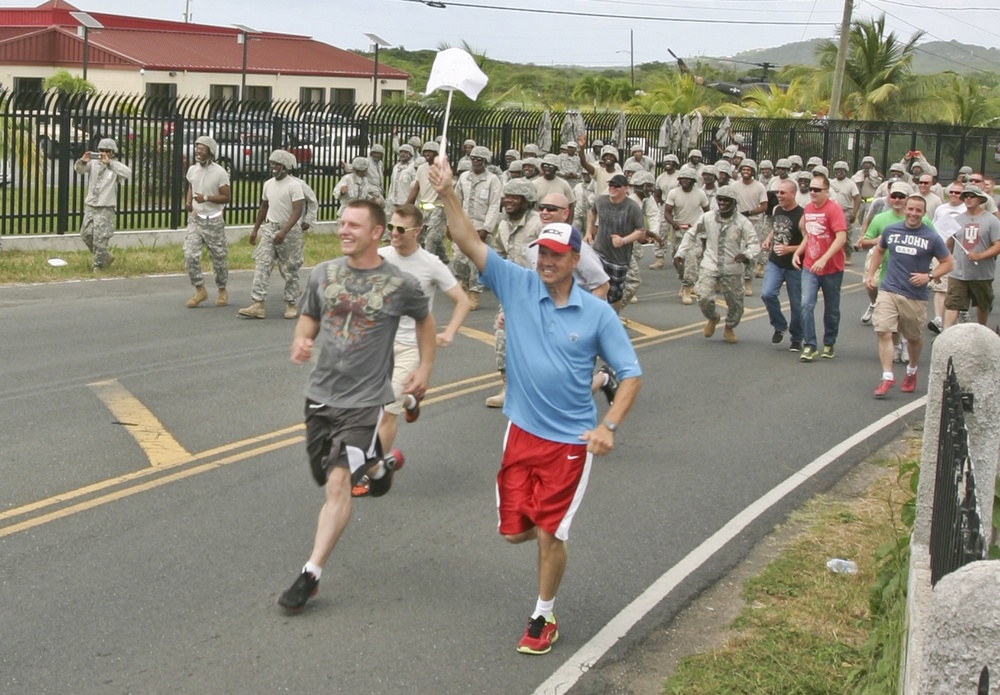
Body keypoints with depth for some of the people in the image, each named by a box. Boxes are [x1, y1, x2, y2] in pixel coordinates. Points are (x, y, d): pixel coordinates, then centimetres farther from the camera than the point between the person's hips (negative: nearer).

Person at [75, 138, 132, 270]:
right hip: (90, 206, 5)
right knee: (86, 234, 9)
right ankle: (105, 257, 26)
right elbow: (78, 169, -6)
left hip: (106, 208, -5)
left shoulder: (115, 166, -7)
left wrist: (109, 163, -34)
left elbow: (128, 174, -26)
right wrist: (83, 161, -30)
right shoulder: (93, 163, 4)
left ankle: (98, 264, 9)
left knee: (100, 238, -5)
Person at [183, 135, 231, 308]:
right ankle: (200, 290, 5)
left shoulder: (220, 173, -12)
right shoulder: (192, 169, 4)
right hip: (195, 219, 4)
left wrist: (206, 198, -22)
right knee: (190, 255, -9)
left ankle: (222, 290, 27)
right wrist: (189, 202, 2)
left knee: (218, 258, 7)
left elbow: (227, 197, -11)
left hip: (214, 221, -4)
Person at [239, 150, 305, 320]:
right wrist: (255, 229, 17)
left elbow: (298, 210, -19)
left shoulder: (294, 185, -12)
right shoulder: (268, 184, 8)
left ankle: (291, 305, 15)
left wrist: (284, 232, -28)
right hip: (270, 228, 6)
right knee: (262, 264, -5)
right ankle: (258, 304, -8)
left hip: (289, 230, -6)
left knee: (291, 269, 4)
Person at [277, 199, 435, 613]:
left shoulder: (400, 284, -8)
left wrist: (425, 368, 6)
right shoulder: (323, 274, 0)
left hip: (364, 399, -5)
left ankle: (311, 575, -11)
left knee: (338, 482, -16)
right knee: (328, 476, 18)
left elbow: (424, 320, 12)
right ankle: (379, 465, 52)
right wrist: (301, 341, -8)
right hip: (321, 393, 5)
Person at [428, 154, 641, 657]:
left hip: (570, 440, -3)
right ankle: (555, 532, 44)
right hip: (521, 431, 3)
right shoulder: (517, 286, -3)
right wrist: (447, 195, -23)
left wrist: (608, 427, -15)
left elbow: (630, 373, -3)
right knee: (514, 530, 8)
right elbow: (470, 243, -10)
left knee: (548, 533, 1)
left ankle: (543, 618, 23)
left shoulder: (597, 313, -7)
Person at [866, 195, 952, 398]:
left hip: (916, 296, -1)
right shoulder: (890, 230, 2)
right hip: (888, 290, 1)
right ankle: (887, 377, -14)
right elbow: (879, 250, 21)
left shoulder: (932, 238, -5)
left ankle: (911, 372, 39)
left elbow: (947, 263, 2)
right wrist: (870, 273, 13)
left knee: (914, 337, 14)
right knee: (883, 332, -15)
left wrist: (929, 276, -14)